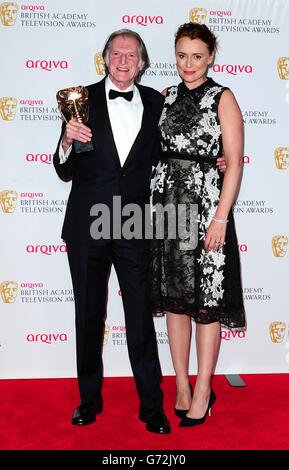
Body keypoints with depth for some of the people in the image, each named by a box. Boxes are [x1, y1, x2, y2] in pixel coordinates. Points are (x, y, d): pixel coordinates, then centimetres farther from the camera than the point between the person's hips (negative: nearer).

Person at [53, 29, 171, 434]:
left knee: (142, 319, 6)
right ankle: (90, 399, 32)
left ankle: (152, 405, 22)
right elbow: (65, 173, -1)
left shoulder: (155, 103, 4)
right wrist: (67, 141, -21)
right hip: (87, 226, 0)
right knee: (89, 317, 14)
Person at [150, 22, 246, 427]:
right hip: (167, 201, 5)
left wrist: (220, 218, -14)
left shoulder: (222, 98, -2)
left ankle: (203, 392, 15)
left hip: (205, 205, -5)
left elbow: (234, 162, -7)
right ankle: (182, 385, 23)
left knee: (206, 301, 1)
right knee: (174, 296, 9)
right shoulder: (167, 97, 13)